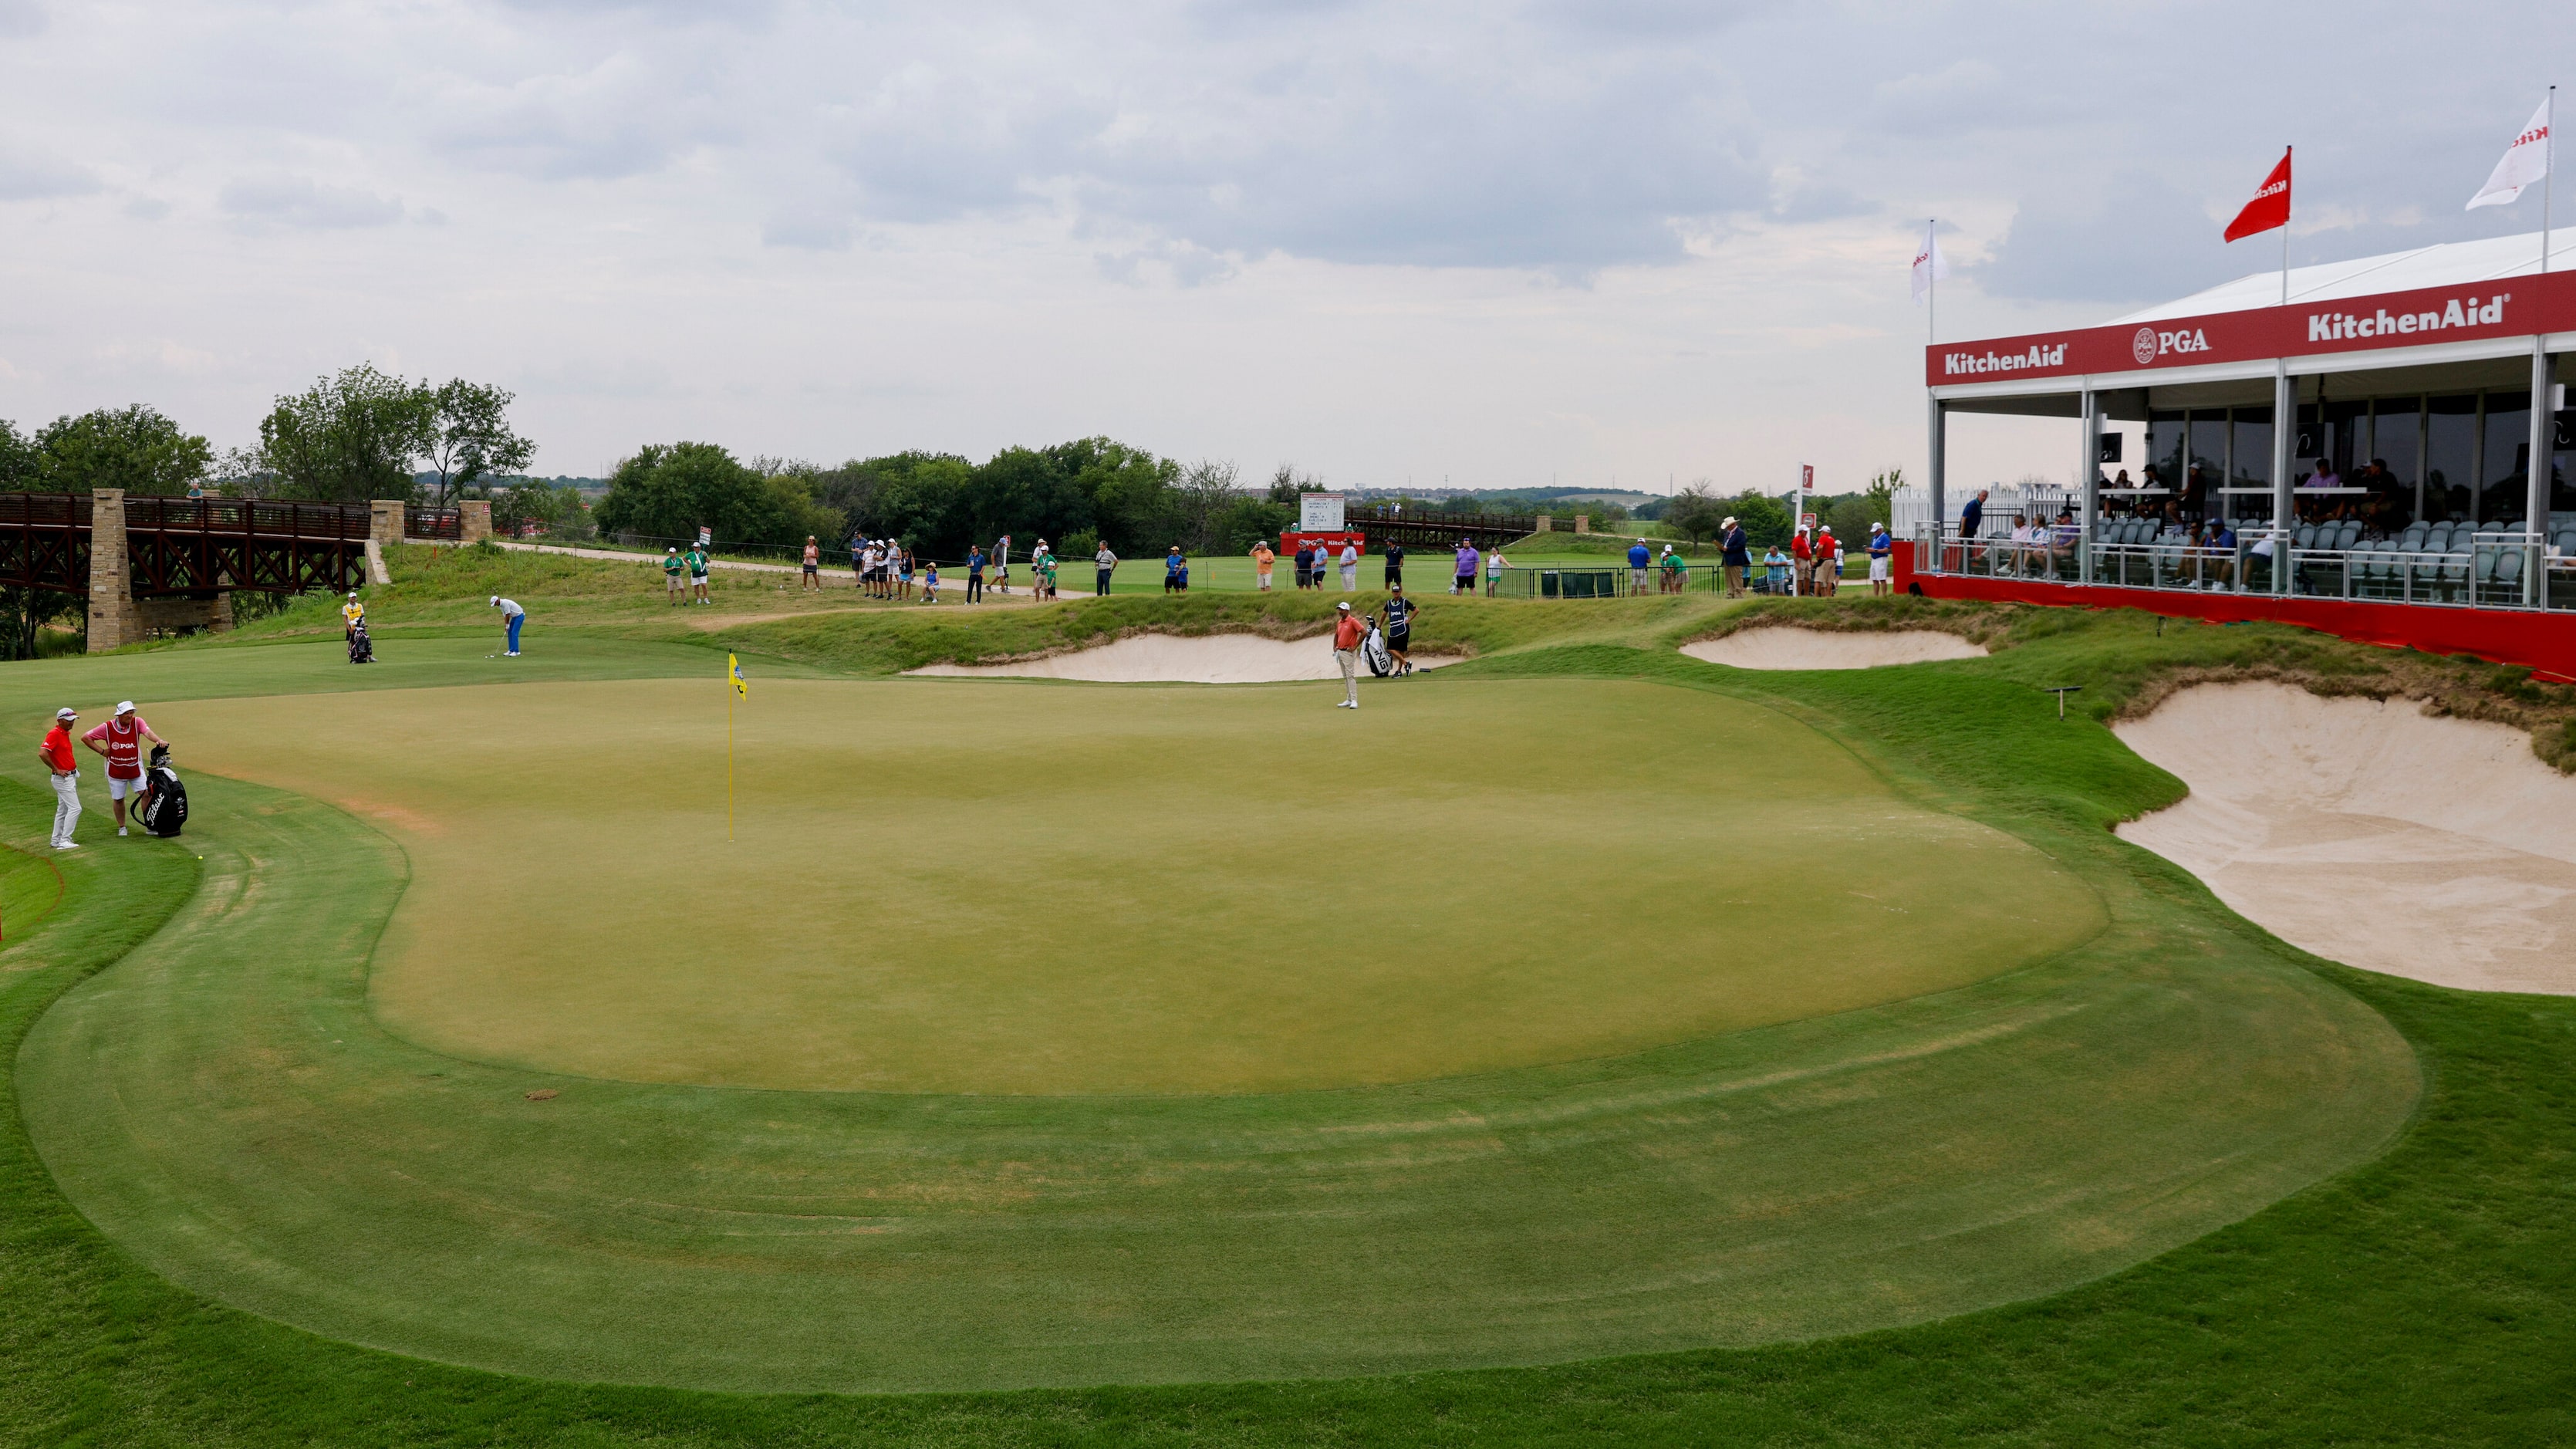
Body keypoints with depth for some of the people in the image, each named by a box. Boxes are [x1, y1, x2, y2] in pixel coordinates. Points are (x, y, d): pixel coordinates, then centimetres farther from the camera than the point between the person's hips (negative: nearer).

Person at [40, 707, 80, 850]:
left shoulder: (65, 733, 12)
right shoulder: (54, 734, -16)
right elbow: (42, 753, -26)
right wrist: (56, 770, -19)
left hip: (70, 777, 10)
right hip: (63, 778, -10)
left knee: (63, 810, 16)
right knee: (75, 808, -12)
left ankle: (57, 840, 24)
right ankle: (64, 841, -10)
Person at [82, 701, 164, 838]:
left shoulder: (137, 722, -10)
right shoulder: (107, 727, -13)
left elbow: (148, 732, -30)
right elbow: (85, 738, -5)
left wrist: (159, 740, -51)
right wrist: (102, 751, -10)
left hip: (135, 768, 0)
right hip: (116, 770, 0)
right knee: (118, 799, 10)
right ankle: (122, 827, 28)